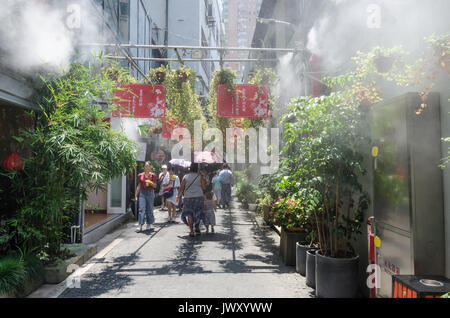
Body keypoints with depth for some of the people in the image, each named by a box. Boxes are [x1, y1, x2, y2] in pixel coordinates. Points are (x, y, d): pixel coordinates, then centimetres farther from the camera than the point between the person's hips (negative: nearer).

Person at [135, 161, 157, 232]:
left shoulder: (152, 175, 2)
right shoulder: (140, 175, 7)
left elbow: (155, 186, 4)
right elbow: (139, 186, 11)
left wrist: (151, 183, -17)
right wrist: (136, 195, 10)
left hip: (150, 193, -1)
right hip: (142, 193, 1)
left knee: (149, 209, 6)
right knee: (141, 209, -8)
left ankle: (149, 224, 25)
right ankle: (140, 225, -10)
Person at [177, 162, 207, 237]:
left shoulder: (185, 177, -2)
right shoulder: (200, 176, -3)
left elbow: (181, 188, -1)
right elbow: (204, 187, -4)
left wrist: (178, 196, 12)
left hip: (188, 198, 0)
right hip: (198, 197, 0)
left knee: (189, 214, 8)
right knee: (197, 213, 17)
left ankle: (191, 231, 6)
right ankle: (197, 228, 25)